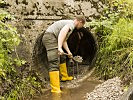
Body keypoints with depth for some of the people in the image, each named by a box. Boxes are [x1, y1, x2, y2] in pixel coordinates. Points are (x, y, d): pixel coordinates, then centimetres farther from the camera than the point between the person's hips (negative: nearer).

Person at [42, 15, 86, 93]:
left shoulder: (69, 23, 25)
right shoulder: (71, 23, -7)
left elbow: (64, 41, 28)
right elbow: (62, 32, -27)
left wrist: (69, 52, 25)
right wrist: (59, 47, -34)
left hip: (52, 39, 11)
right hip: (50, 37, -11)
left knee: (62, 58, 24)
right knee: (54, 63, -18)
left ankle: (65, 77, 41)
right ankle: (55, 90, -22)